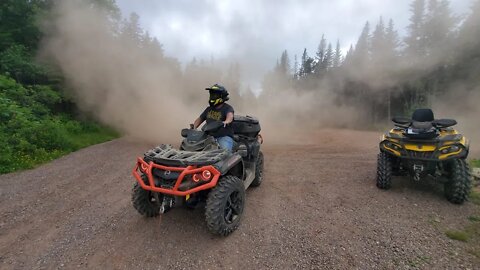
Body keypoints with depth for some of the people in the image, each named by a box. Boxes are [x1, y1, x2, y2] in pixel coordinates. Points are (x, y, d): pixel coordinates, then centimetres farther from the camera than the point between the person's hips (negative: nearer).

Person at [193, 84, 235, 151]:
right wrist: (193, 128, 10)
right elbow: (200, 119, 28)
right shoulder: (209, 109, 21)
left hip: (224, 137, -5)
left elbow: (230, 115, -21)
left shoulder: (227, 108, 1)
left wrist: (227, 121, -45)